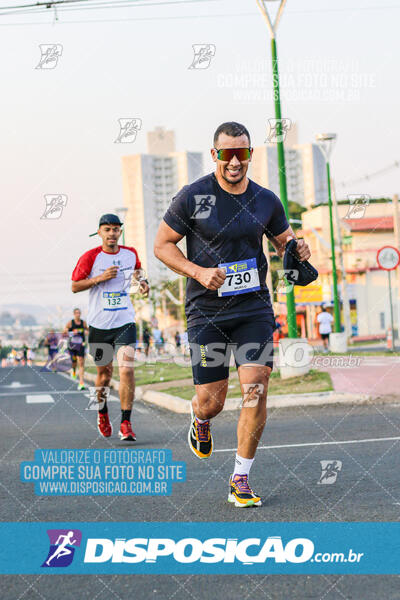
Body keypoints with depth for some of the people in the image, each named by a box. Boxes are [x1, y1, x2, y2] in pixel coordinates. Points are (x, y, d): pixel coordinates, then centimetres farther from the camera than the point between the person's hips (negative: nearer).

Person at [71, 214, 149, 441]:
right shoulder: (90, 257, -5)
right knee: (104, 372, 10)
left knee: (127, 369, -16)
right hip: (99, 323, -1)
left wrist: (143, 281, 6)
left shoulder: (130, 253, 5)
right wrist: (100, 278, -16)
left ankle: (126, 423, -12)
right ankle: (102, 413, 38)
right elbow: (75, 286, -3)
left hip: (125, 322, 1)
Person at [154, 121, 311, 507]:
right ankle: (200, 420, 40)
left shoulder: (266, 201, 4)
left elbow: (284, 240, 18)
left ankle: (240, 479, 2)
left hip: (254, 309, 2)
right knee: (211, 402, 0)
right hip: (206, 312, -2)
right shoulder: (192, 197, -5)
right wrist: (198, 272, -15)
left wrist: (296, 250, -6)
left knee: (256, 388, -12)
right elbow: (162, 245, 0)